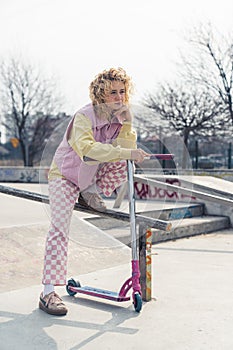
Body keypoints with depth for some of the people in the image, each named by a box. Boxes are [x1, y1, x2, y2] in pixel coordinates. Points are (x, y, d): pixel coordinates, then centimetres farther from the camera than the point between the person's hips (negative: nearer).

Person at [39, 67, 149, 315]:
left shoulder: (119, 117, -7)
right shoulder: (84, 116, -27)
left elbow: (124, 148, -18)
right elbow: (87, 148, -47)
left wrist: (126, 123, -29)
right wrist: (127, 152, -50)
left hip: (92, 176, 5)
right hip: (65, 176, -5)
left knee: (124, 164, -20)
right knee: (59, 229, -16)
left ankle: (92, 193, 2)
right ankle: (48, 293, -12)